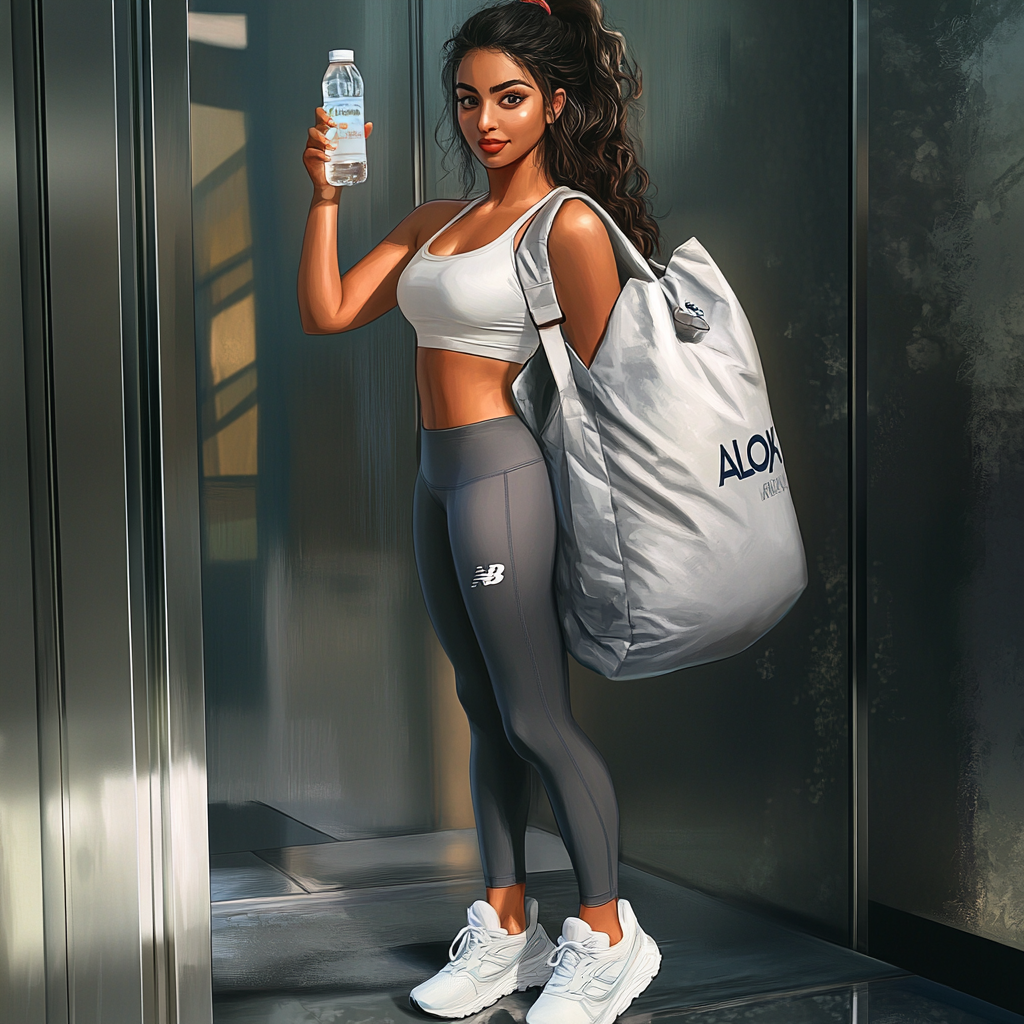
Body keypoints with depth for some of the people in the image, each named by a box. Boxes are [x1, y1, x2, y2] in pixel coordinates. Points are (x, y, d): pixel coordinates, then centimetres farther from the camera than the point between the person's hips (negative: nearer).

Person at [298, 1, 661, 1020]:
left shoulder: (570, 226, -9)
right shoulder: (434, 223, 15)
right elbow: (325, 313, 10)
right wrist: (325, 195, 1)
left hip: (506, 473, -8)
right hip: (439, 480, 8)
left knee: (538, 721, -3)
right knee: (485, 712, 13)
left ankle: (608, 939, 11)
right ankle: (507, 929, 24)